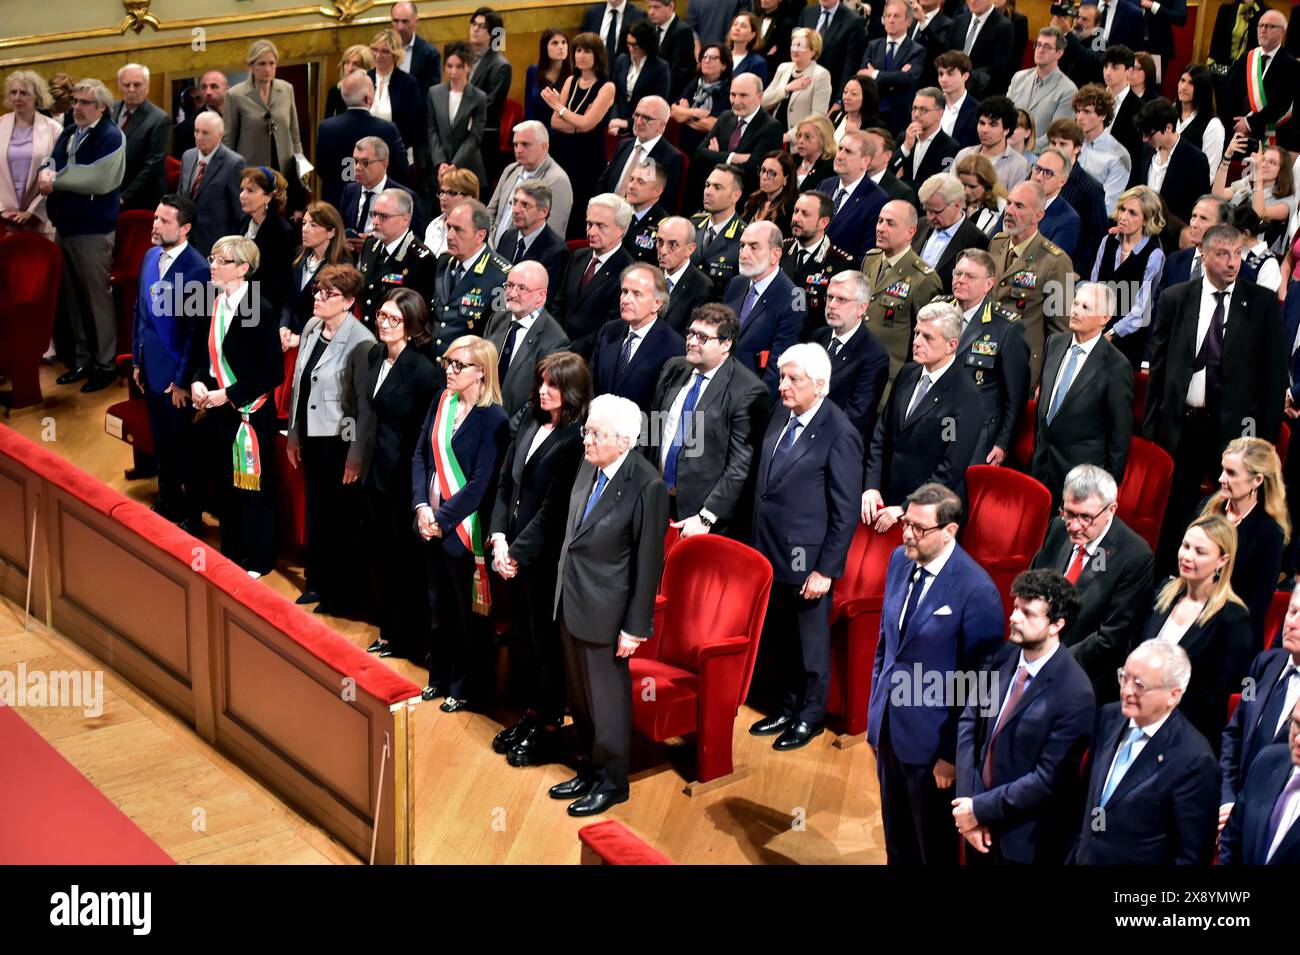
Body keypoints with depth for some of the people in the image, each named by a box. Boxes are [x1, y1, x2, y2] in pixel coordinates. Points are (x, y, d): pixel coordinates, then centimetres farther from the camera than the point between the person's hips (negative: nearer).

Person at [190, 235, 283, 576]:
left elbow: (273, 372, -18)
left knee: (252, 486, 5)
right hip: (218, 408, 7)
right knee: (225, 483, 17)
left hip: (250, 411, -7)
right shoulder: (214, 304, 4)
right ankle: (231, 551, 32)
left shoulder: (259, 309, -18)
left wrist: (229, 394, -18)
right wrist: (198, 382, -3)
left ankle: (259, 559, 20)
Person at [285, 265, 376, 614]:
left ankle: (341, 595, 22)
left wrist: (356, 455, -16)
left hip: (339, 442, -7)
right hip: (310, 438, 7)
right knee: (314, 513, 18)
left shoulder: (361, 342, -19)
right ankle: (316, 582, 34)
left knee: (339, 519, 7)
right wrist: (293, 434, 13)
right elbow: (299, 383, 11)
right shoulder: (312, 326, 2)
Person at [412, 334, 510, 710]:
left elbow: (480, 483, -17)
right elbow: (421, 455, 5)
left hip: (464, 529, -6)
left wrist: (443, 518, -16)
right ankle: (439, 677, 33)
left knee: (467, 612, 9)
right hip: (432, 523, 6)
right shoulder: (442, 401, 3)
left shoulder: (493, 419, -15)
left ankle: (464, 687, 22)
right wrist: (421, 506, -7)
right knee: (438, 605, 18)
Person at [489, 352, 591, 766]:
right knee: (524, 636, 17)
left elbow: (553, 507, -17)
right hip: (515, 552, 7)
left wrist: (518, 553, -13)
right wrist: (499, 538, -1)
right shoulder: (530, 421, 5)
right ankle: (532, 713, 32)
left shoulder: (575, 438, -18)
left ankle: (549, 727, 20)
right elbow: (506, 482, 9)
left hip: (547, 557, -7)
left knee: (547, 640, 6)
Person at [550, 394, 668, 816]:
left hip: (605, 612, -7)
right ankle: (587, 771, 37)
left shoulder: (647, 487, -21)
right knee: (579, 698, 20)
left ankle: (611, 783, 26)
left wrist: (635, 628, -14)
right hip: (571, 604, 7)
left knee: (606, 701, 9)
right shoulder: (588, 467, 0)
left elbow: (648, 563, -17)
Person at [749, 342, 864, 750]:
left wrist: (825, 569, -16)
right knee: (776, 637, 19)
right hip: (770, 553, 7)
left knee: (811, 641, 11)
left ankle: (810, 717, 29)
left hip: (807, 560, -7)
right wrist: (758, 543, 10)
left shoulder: (839, 434, -18)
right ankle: (787, 707, 38)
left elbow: (845, 512, -16)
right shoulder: (780, 415, 4)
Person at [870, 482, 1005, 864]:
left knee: (935, 845, 13)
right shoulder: (900, 560, -1)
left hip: (931, 737, -6)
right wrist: (875, 711, 14)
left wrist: (953, 753, -13)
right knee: (896, 837, 21)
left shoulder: (976, 591, -22)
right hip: (888, 725, 6)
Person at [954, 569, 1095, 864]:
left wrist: (981, 809, -16)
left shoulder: (1075, 695, -21)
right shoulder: (1000, 657, -4)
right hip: (980, 815, 5)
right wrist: (968, 800, -13)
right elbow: (969, 722, -3)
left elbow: (1048, 779, -21)